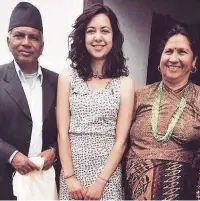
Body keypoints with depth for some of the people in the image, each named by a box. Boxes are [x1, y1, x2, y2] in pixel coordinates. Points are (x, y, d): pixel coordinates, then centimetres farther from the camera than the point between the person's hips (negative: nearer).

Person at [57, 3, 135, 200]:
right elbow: (62, 132, -3)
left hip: (108, 173, 0)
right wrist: (69, 177, -9)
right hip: (71, 169, 1)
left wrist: (100, 181, -10)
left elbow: (121, 140, -4)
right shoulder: (67, 77, 0)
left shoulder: (124, 83, -2)